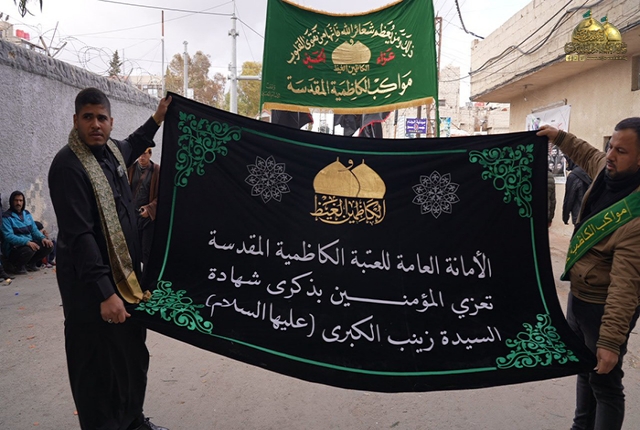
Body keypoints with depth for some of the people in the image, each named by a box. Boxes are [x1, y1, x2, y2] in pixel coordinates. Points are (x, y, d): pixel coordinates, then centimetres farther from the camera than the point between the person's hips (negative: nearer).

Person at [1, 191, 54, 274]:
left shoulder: (27, 214, 13)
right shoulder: (6, 217, -10)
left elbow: (34, 230, 14)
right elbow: (9, 236, -20)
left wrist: (43, 238, -8)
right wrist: (27, 242, -33)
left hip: (29, 243, 7)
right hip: (14, 248, -7)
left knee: (49, 245, -13)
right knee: (29, 250, -37)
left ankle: (30, 263, 8)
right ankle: (15, 265, -4)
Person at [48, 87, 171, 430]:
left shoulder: (111, 150, 6)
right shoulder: (68, 166, -20)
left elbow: (132, 147, 34)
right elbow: (78, 235, -25)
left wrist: (157, 119, 29)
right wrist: (104, 293, -27)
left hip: (125, 273, 9)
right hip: (90, 285, -9)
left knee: (134, 354, 19)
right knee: (99, 366, 3)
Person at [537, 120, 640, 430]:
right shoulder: (610, 171, -7)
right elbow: (589, 157, 20)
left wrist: (611, 339, -34)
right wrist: (559, 137, 20)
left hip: (604, 307, -9)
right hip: (579, 296, 9)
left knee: (604, 382, 7)